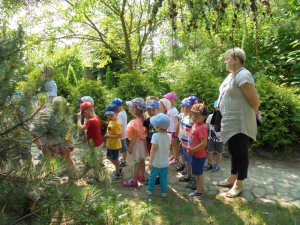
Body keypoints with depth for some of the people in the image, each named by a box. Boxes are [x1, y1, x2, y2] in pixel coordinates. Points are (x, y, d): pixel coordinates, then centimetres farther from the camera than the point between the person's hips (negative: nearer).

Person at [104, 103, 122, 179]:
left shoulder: (117, 123, -28)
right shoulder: (111, 121, 2)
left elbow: (119, 136, -30)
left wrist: (109, 136, -29)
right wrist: (107, 135, 0)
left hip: (115, 145, -10)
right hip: (110, 144, 10)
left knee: (115, 159, 10)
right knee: (108, 156, 25)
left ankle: (118, 173, 32)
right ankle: (118, 168, 42)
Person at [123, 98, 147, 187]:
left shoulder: (135, 122, -28)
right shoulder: (140, 119, 0)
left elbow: (134, 136, -24)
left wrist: (130, 147, -16)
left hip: (137, 143, -9)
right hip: (141, 142, 9)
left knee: (136, 162, 2)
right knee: (141, 160, 19)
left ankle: (134, 180, 14)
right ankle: (141, 176, 35)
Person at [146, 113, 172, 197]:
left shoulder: (155, 136, -22)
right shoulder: (169, 135, -7)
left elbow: (153, 149, -24)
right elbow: (169, 147, 6)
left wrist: (150, 161, -21)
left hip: (156, 163, -3)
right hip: (165, 163, 3)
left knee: (152, 176, 17)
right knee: (164, 178, 16)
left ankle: (150, 190, 31)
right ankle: (164, 192, 24)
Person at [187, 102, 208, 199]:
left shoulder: (202, 128, -24)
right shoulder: (195, 125, 4)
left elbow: (204, 143, -27)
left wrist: (193, 150, -20)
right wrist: (190, 148, 9)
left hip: (199, 155, -9)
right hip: (195, 154, 9)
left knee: (198, 173, 6)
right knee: (198, 173, 22)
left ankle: (199, 193, 21)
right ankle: (200, 188, 40)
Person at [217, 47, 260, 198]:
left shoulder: (242, 75, -19)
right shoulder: (231, 75, 11)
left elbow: (255, 101, -19)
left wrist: (253, 112, -2)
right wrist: (220, 107, 12)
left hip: (240, 123, -9)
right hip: (230, 122, 10)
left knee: (240, 153, 4)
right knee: (233, 152, 19)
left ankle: (239, 184, 19)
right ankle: (232, 178, 34)